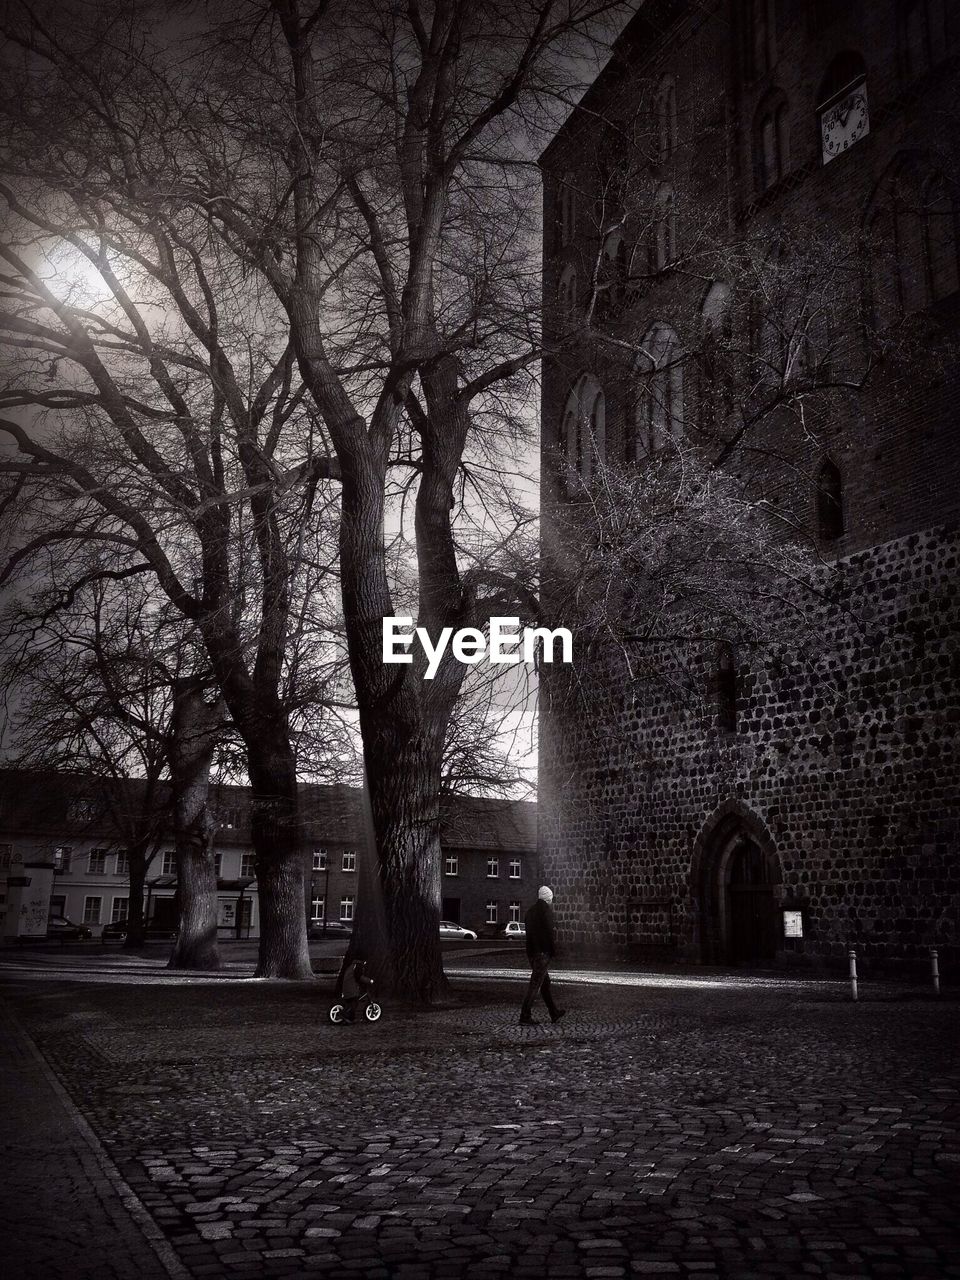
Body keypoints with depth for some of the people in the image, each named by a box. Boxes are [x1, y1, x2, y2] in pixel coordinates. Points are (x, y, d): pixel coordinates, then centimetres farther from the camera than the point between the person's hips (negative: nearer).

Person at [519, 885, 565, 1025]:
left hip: (531, 952, 8)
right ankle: (525, 1017, -8)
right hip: (543, 952, -8)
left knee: (545, 982, 17)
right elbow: (549, 932, -16)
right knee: (535, 984, -6)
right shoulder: (546, 910, -12)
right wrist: (553, 950, -7)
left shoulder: (530, 911, 13)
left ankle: (554, 1014, 27)